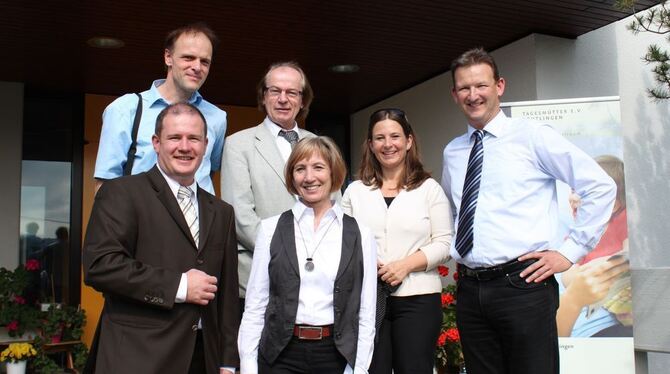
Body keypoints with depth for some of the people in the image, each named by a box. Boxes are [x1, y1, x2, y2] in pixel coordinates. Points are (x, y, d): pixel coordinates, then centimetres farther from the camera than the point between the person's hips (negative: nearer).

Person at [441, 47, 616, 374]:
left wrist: (570, 251, -5)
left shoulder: (532, 136, -2)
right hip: (469, 289, 5)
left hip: (522, 284, -5)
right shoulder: (452, 151, 14)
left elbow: (601, 187, -3)